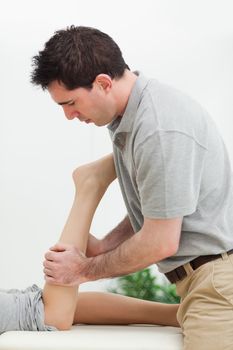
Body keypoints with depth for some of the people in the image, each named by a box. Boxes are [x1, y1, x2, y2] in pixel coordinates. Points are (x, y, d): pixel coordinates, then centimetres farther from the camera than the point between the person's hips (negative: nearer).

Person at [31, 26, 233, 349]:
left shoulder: (160, 129, -22)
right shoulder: (130, 117, 8)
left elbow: (160, 243, -18)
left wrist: (87, 270, -4)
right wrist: (102, 247, 8)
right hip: (202, 277, 9)